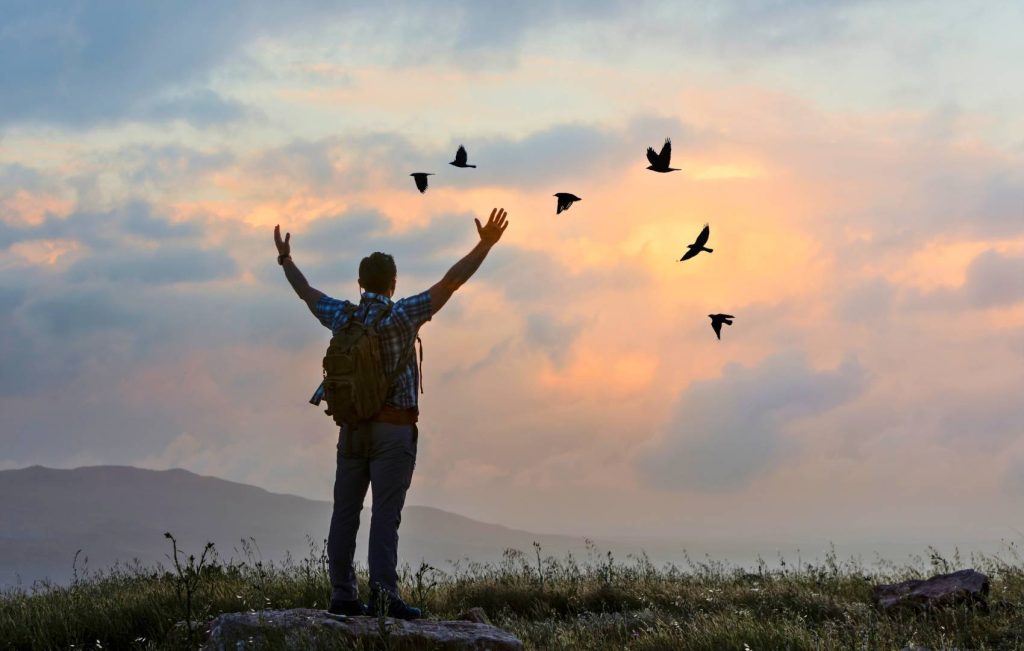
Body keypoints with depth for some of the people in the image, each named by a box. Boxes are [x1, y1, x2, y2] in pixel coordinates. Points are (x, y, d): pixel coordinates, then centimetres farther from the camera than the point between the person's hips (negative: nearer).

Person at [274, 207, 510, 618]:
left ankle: (343, 596, 7)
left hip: (352, 427, 5)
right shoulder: (401, 315, -8)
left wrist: (285, 259, 38)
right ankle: (383, 596, -16)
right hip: (394, 427, -5)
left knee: (345, 513, 6)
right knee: (385, 514, -9)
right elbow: (450, 283, -12)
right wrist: (484, 246, -10)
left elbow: (306, 291, 22)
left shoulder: (342, 316, 5)